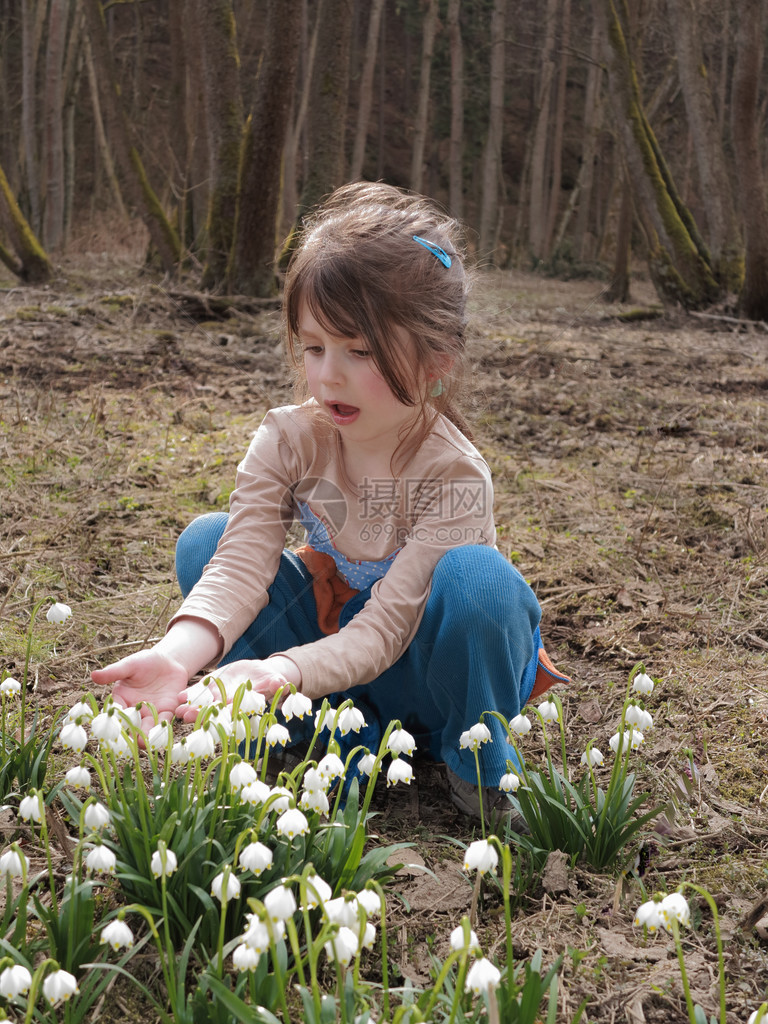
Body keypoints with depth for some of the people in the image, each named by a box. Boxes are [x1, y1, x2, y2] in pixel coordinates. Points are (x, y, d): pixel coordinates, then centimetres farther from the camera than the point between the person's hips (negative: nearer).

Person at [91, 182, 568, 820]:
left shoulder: (454, 476, -27)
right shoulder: (289, 439, -15)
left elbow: (387, 629, -32)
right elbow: (242, 565, -25)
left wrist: (282, 673, -49)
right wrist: (179, 654, -45)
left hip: (422, 666, -4)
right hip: (333, 628, 4)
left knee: (476, 575, -36)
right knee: (205, 539, -14)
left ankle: (477, 762, -9)